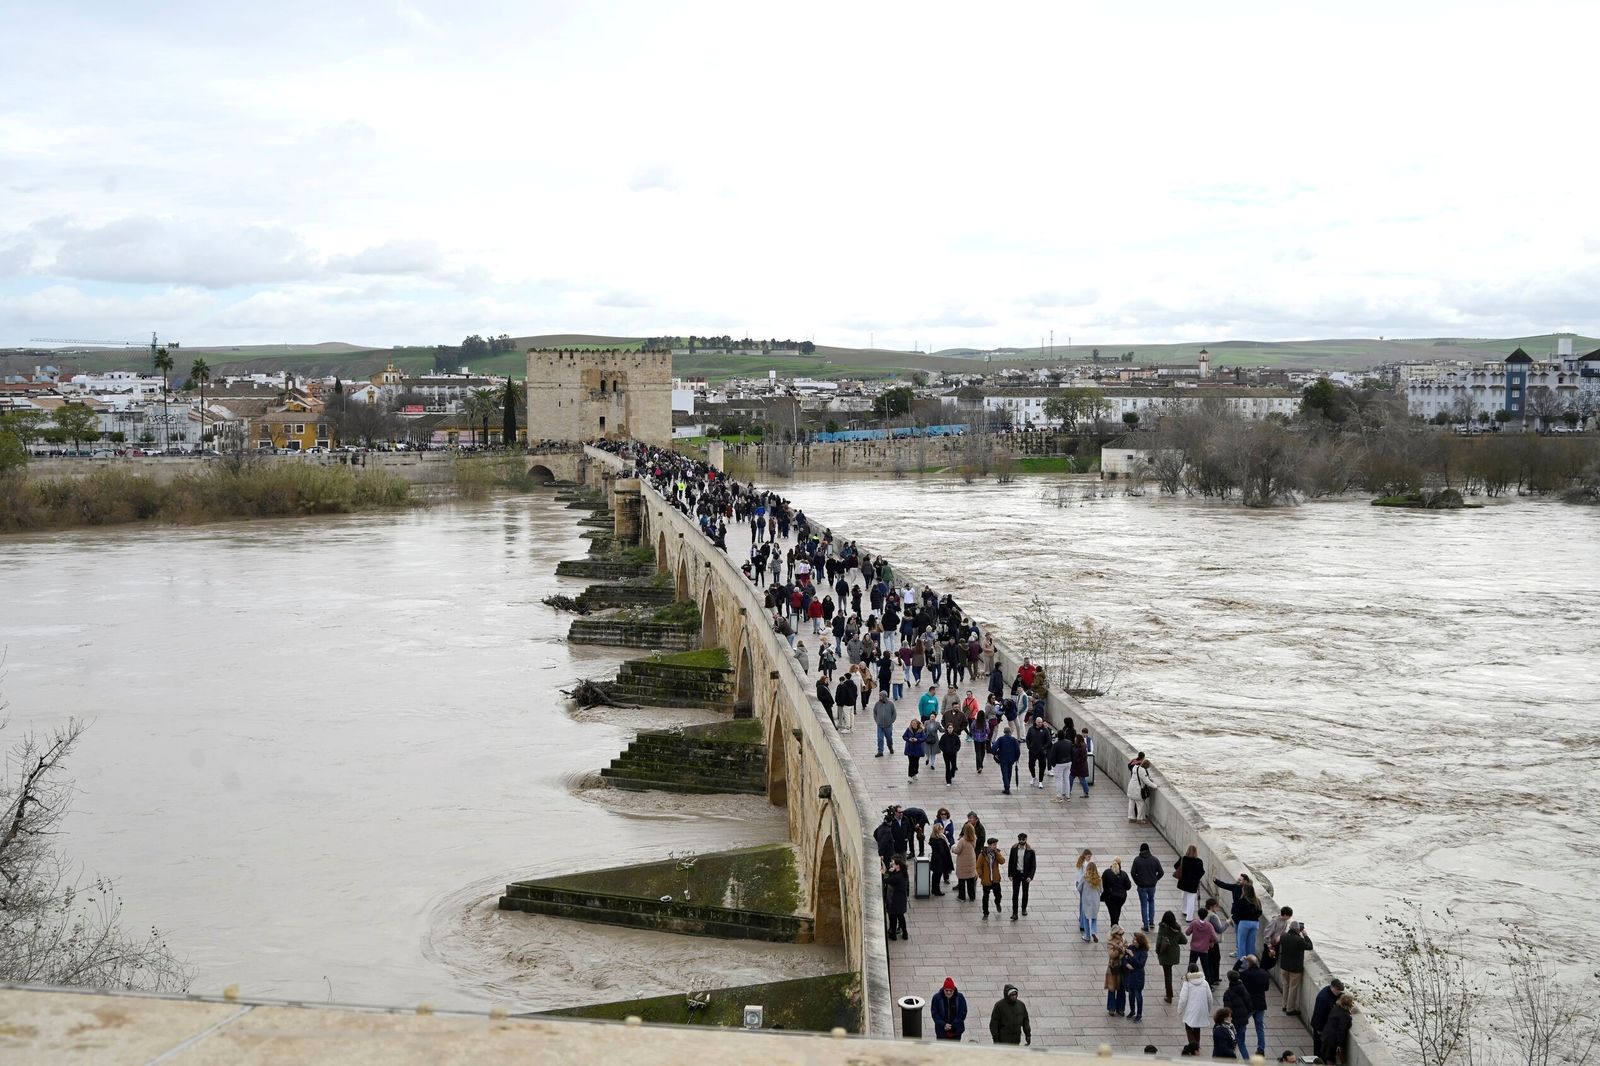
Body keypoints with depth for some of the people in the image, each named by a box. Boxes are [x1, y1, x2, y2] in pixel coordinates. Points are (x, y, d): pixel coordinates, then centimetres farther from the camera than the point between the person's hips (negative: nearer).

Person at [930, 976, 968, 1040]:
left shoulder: (960, 998, -7)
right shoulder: (937, 998, -10)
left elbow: (963, 1013, -5)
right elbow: (934, 1013, -6)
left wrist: (953, 1025, -15)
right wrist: (943, 1025, -17)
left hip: (956, 1030, 1)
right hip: (942, 1031, -1)